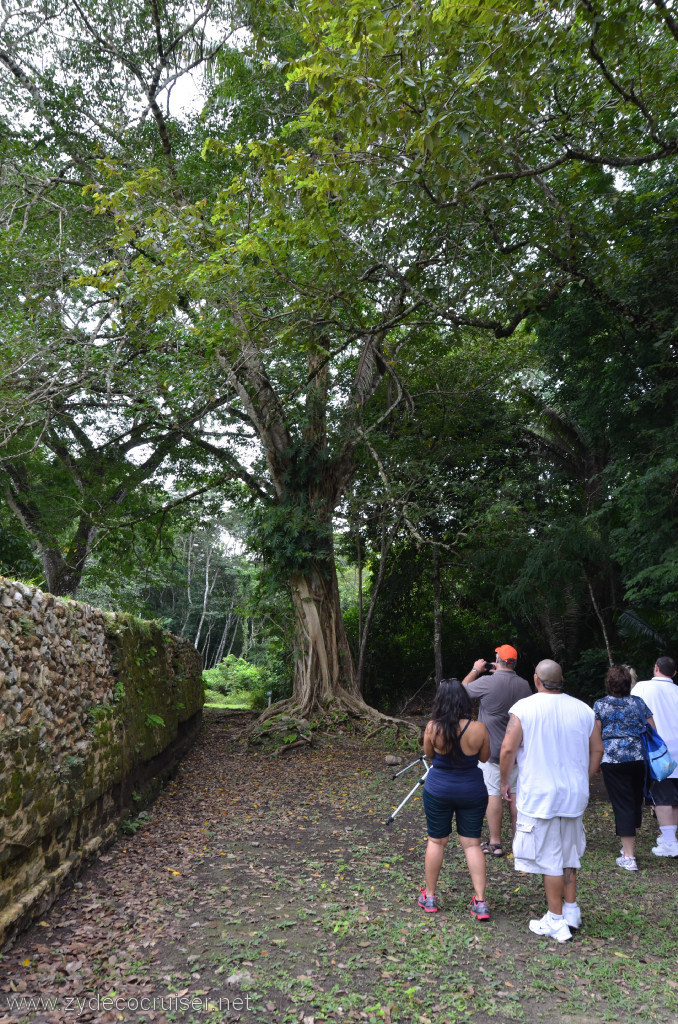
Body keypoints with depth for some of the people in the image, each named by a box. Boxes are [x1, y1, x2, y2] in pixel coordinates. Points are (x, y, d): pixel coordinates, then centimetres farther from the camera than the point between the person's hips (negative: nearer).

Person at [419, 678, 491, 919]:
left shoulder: (433, 728, -17)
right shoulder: (478, 729, -16)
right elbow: (484, 757, 0)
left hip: (438, 790, 0)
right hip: (472, 791, 0)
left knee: (436, 841, 14)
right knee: (472, 844, 11)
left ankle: (429, 896, 26)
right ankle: (480, 902, 11)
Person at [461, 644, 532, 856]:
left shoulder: (488, 682, -17)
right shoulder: (524, 684, -1)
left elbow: (464, 688, -1)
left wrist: (476, 669, 16)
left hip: (491, 750, -5)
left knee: (493, 794, 1)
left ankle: (495, 844, 6)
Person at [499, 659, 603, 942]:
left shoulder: (523, 708, -12)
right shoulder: (583, 709, 1)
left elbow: (508, 750, -14)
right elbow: (597, 750, 9)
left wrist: (504, 781, 1)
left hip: (539, 795, -5)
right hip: (575, 793, 5)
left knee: (548, 858, 5)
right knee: (568, 853, 21)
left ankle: (556, 921, 12)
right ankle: (571, 911, 30)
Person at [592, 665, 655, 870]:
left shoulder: (600, 705, -3)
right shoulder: (639, 703, 4)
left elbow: (595, 738, -1)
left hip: (613, 761, -3)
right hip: (639, 759, 3)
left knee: (622, 805, 1)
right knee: (636, 802, 18)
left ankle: (629, 857, 1)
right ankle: (630, 847, 32)